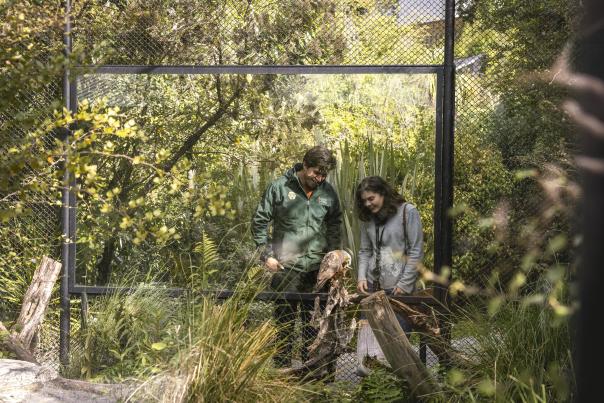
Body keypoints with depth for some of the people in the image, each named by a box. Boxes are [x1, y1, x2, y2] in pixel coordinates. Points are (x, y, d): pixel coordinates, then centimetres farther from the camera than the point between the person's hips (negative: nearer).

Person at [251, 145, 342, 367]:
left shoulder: (328, 192, 5)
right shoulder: (279, 187, -6)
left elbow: (334, 225, 19)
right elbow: (259, 221, -1)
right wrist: (267, 254, -6)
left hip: (318, 268, 3)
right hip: (286, 267, -3)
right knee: (285, 322, 3)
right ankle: (283, 368, 11)